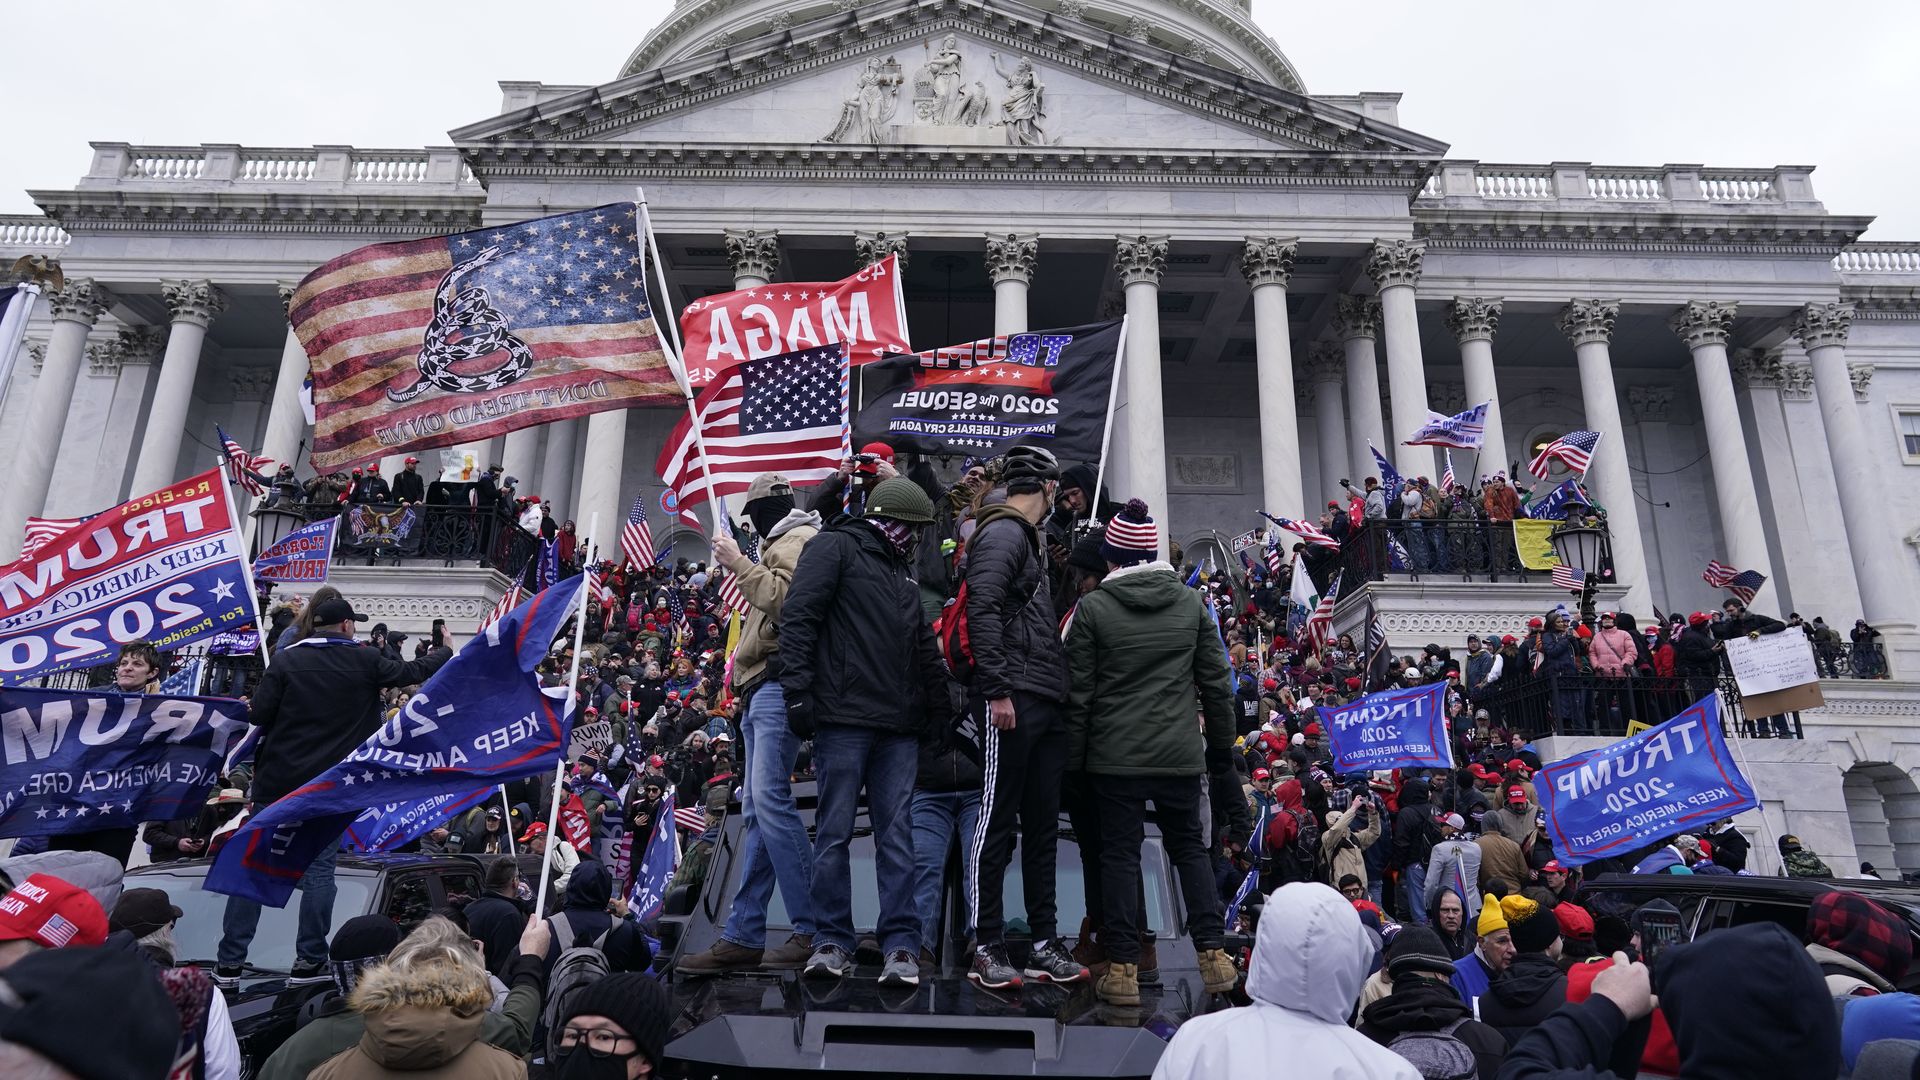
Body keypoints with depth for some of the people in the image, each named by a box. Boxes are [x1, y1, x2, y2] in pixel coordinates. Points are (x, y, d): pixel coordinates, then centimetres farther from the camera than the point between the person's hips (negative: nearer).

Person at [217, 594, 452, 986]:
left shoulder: (287, 661, -2)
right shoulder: (365, 662, -1)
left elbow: (258, 715, -7)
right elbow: (411, 672, 13)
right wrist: (446, 653, 31)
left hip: (278, 780, 1)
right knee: (319, 869, 4)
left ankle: (229, 963, 10)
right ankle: (308, 962, 7)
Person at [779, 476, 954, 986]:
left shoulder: (901, 571, 23)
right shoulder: (835, 547, 1)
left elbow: (925, 647, 26)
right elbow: (798, 618, -9)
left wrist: (941, 708, 21)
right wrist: (797, 691, -16)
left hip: (898, 727, 6)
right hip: (843, 718, -6)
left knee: (896, 834, 3)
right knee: (833, 832, 0)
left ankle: (901, 944, 6)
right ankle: (832, 941, 10)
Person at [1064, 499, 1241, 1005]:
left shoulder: (1092, 607, -5)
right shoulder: (1191, 603, 4)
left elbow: (1078, 693, -4)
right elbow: (1215, 684, 7)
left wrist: (1073, 760, 3)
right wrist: (1221, 751, 16)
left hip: (1114, 755, -2)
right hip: (1180, 753, 3)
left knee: (1120, 853, 5)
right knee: (1189, 846, 16)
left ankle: (1123, 968, 7)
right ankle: (1214, 954, 13)